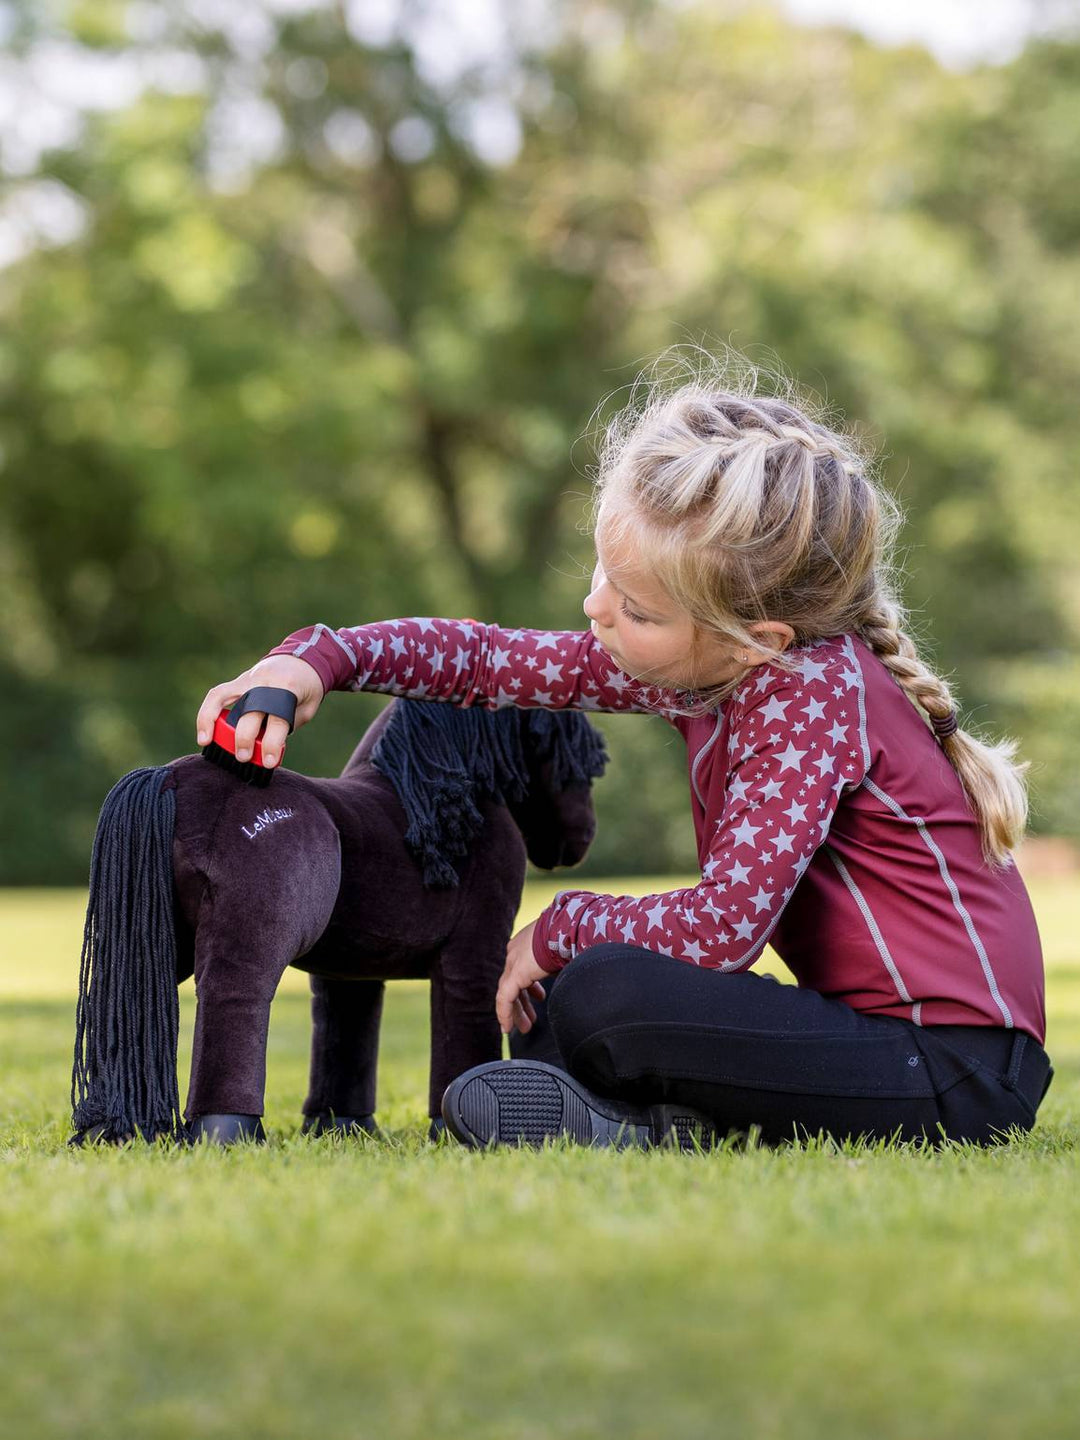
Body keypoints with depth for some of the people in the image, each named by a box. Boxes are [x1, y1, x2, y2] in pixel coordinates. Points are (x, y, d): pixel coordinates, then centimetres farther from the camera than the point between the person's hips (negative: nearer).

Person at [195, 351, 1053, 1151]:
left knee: (602, 994, -24)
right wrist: (320, 658, -2)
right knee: (558, 1004, 10)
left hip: (953, 1075, -9)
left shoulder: (814, 694, -21)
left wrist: (563, 928, -10)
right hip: (868, 1019, 9)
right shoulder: (693, 663, 4)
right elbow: (496, 659, 11)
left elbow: (723, 929, -26)